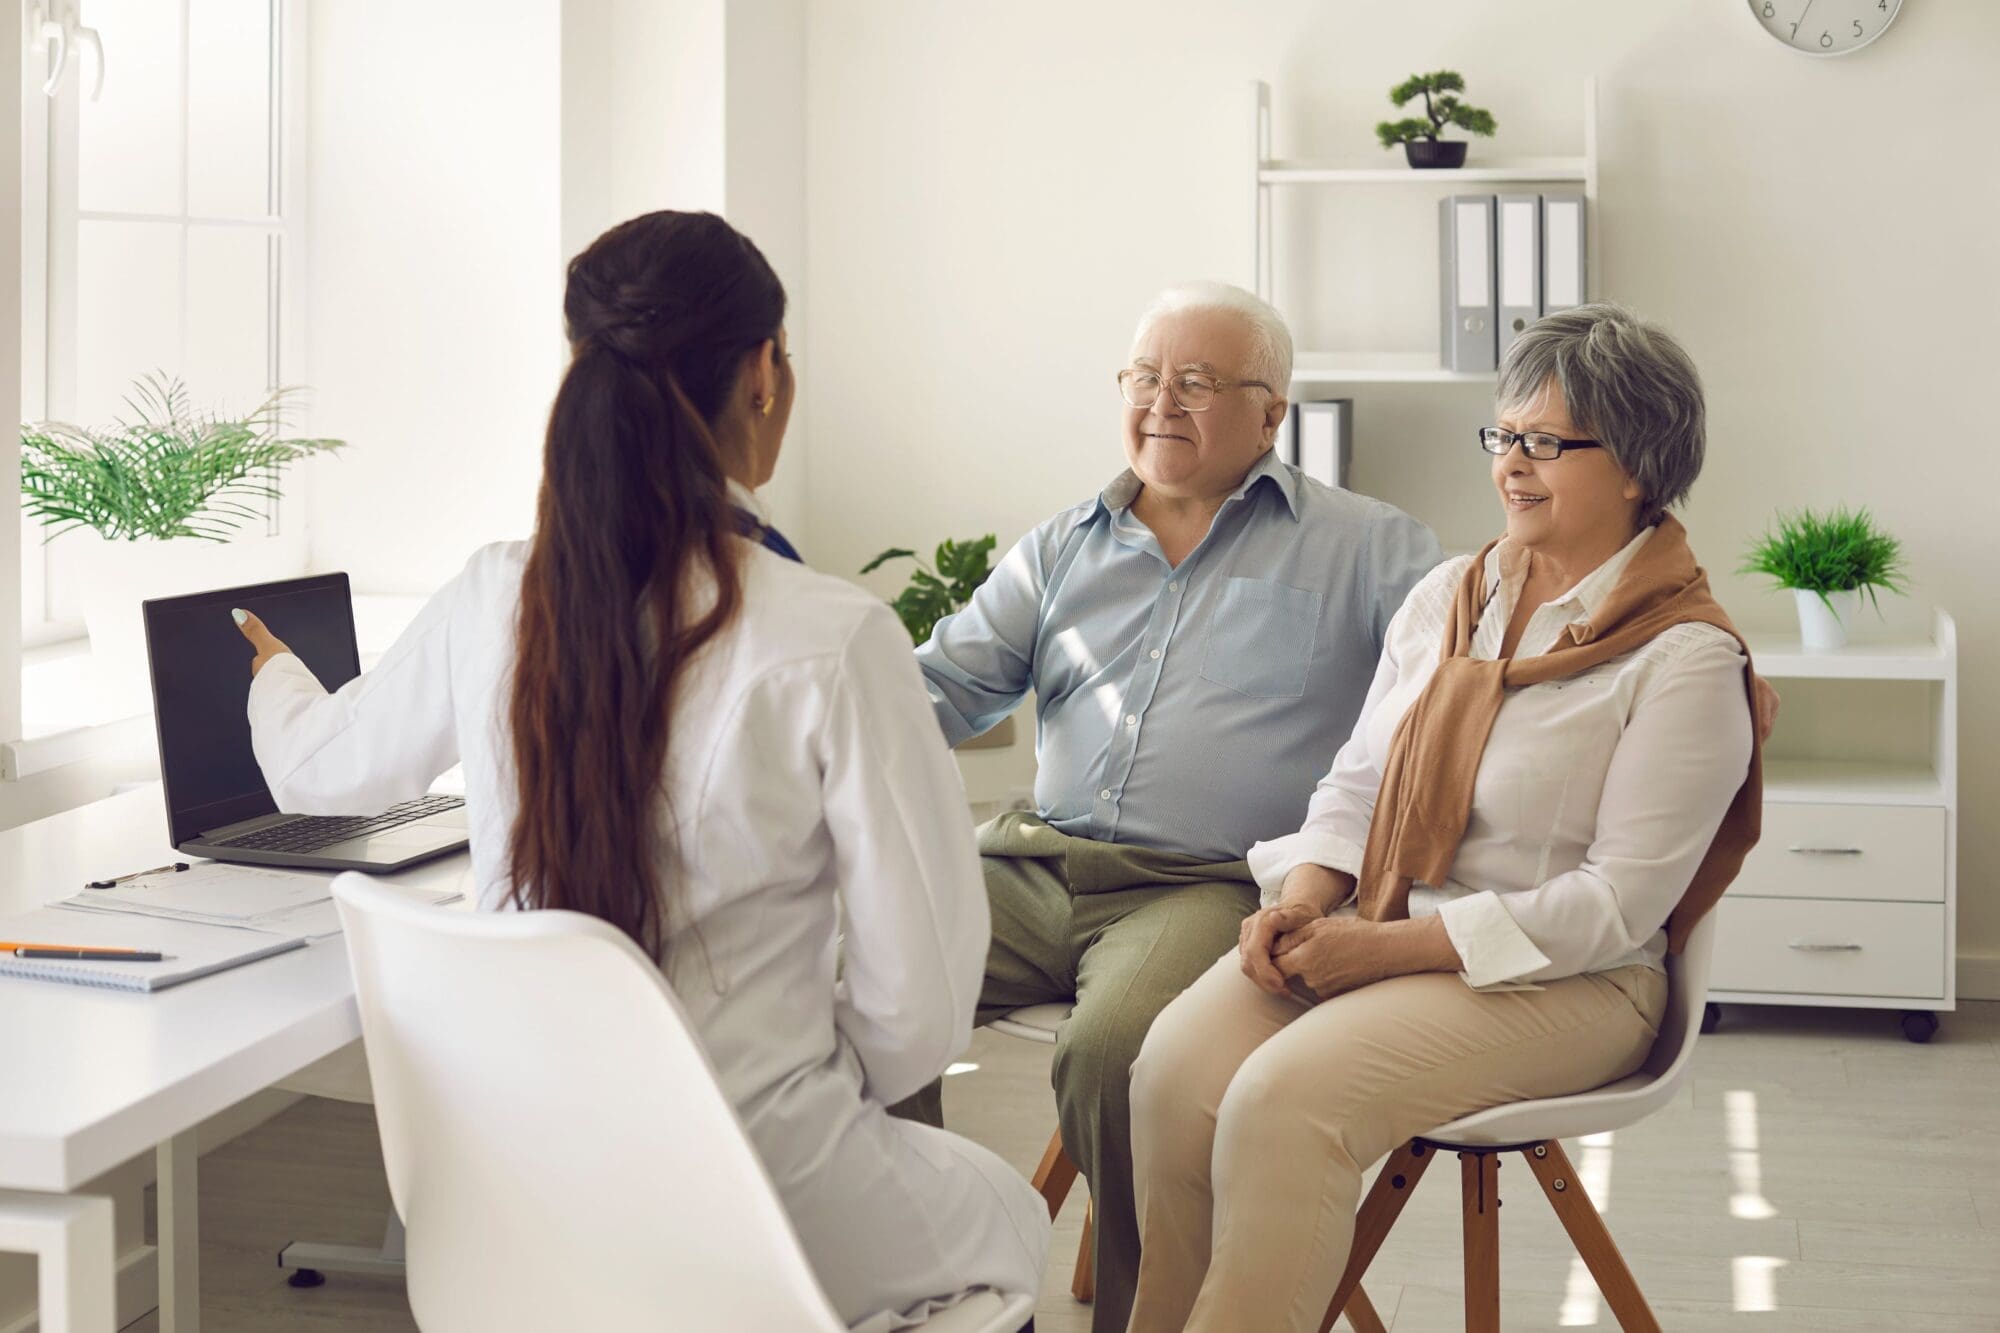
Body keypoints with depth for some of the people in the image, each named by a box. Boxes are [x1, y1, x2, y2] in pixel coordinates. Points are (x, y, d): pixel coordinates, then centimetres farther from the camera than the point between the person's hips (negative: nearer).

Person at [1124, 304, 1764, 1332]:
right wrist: (1307, 893, -6)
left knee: (1286, 1096, -30)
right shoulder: (1446, 596, 13)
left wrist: (1391, 946, -18)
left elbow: (1617, 902, -13)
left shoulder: (1687, 660, -8)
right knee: (1177, 1066, -23)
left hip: (1560, 980, -5)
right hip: (1371, 930, 6)